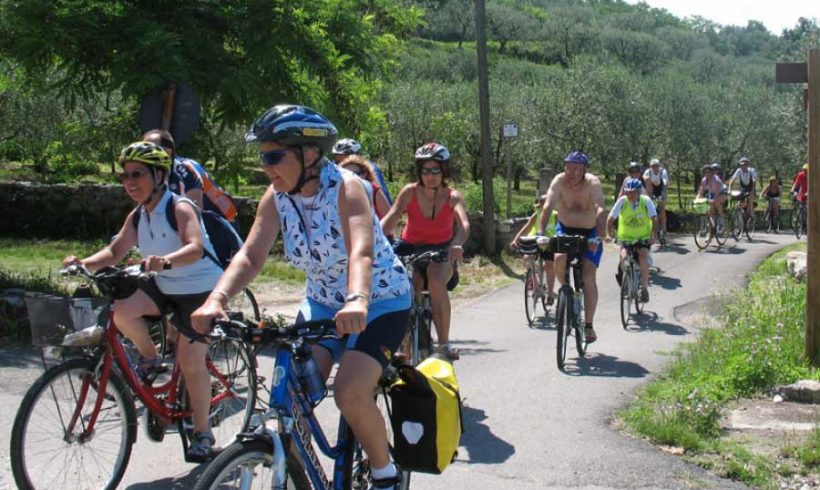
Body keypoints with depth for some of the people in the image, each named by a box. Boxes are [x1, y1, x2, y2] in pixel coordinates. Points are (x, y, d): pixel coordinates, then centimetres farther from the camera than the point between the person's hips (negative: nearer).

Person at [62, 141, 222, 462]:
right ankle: (149, 357, 5)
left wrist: (165, 261, -56)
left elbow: (195, 248, -36)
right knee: (122, 310, -23)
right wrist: (85, 263, -21)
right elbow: (116, 251, -1)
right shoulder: (137, 217, 2)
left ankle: (202, 433, 10)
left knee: (191, 362, -7)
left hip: (199, 289, -6)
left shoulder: (180, 208, -20)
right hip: (163, 286, 6)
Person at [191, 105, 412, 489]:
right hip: (323, 303, 6)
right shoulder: (277, 197, -9)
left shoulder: (345, 188, -25)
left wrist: (357, 302, -60)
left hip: (380, 303, -5)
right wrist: (215, 301, -36)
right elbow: (250, 255, -18)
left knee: (350, 394, -23)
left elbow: (361, 252, -40)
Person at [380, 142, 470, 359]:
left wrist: (457, 244, -56)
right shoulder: (410, 192, -15)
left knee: (436, 282, -31)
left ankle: (444, 343, -21)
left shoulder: (453, 197, -16)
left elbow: (464, 224, -34)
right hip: (410, 248, 2)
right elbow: (390, 219, -27)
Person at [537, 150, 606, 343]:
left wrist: (598, 237, -49)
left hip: (589, 233, -2)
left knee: (588, 276, -12)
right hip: (565, 229, 2)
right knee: (559, 259, -27)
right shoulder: (559, 181, -19)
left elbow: (600, 210, -34)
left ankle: (588, 325, -2)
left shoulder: (592, 183, -23)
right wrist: (540, 233, -41)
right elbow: (547, 207, -27)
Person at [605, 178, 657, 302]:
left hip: (644, 237, -1)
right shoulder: (622, 201, -13)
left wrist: (653, 235, -31)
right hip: (626, 237, 1)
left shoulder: (646, 201, -14)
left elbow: (654, 219, -19)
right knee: (624, 256, -25)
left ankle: (645, 287, -15)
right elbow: (610, 218, -11)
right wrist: (608, 234, -23)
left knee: (643, 256, -27)